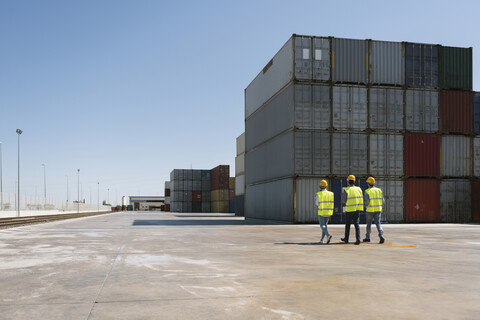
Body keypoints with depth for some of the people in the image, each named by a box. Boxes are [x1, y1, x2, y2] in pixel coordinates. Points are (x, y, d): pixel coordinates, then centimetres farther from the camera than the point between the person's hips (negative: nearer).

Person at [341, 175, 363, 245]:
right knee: (357, 224, 1)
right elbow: (361, 199, 5)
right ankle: (358, 239, -14)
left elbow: (343, 201, -8)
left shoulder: (346, 190, -9)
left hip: (349, 210, -3)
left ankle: (346, 239, 23)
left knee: (347, 224, 12)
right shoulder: (358, 189, 4)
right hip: (357, 209, 3)